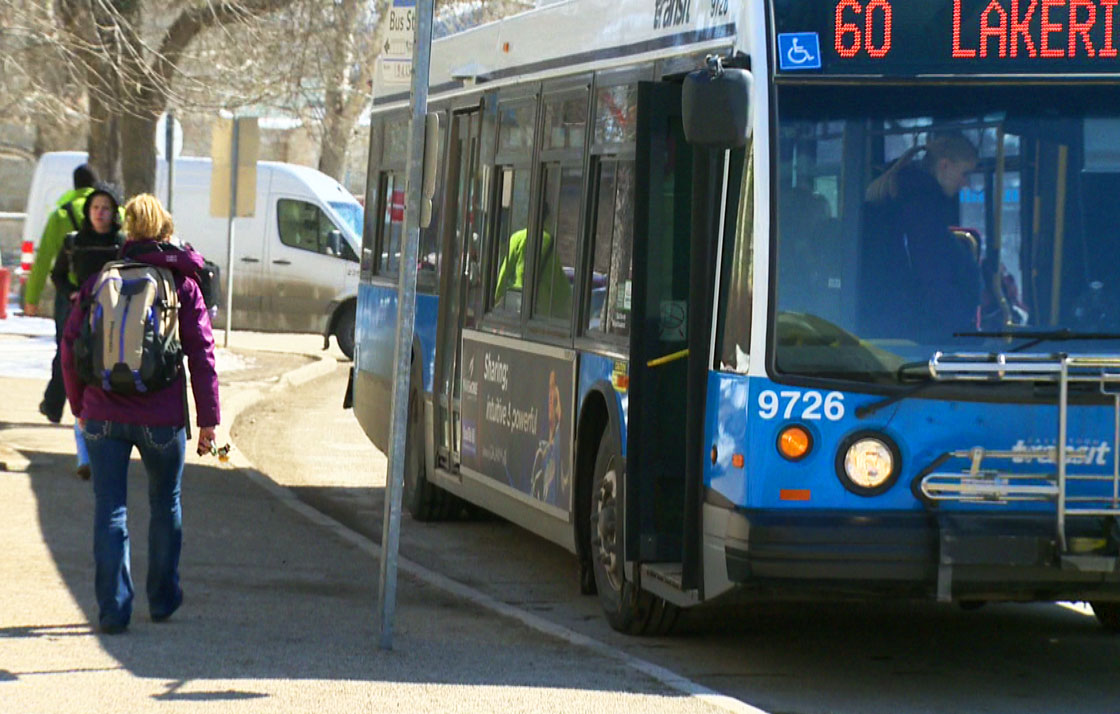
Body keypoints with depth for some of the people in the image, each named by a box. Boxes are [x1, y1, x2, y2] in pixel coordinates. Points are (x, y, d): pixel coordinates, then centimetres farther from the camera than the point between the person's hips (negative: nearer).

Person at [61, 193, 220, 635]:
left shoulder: (100, 281, 4)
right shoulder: (182, 284, 1)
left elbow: (71, 346, 4)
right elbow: (201, 354, -3)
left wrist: (80, 406, 17)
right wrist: (208, 420, 1)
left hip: (104, 417, 0)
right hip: (162, 419, 0)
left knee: (109, 511, 3)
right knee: (165, 507, 18)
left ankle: (113, 608, -2)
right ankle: (162, 599, 27)